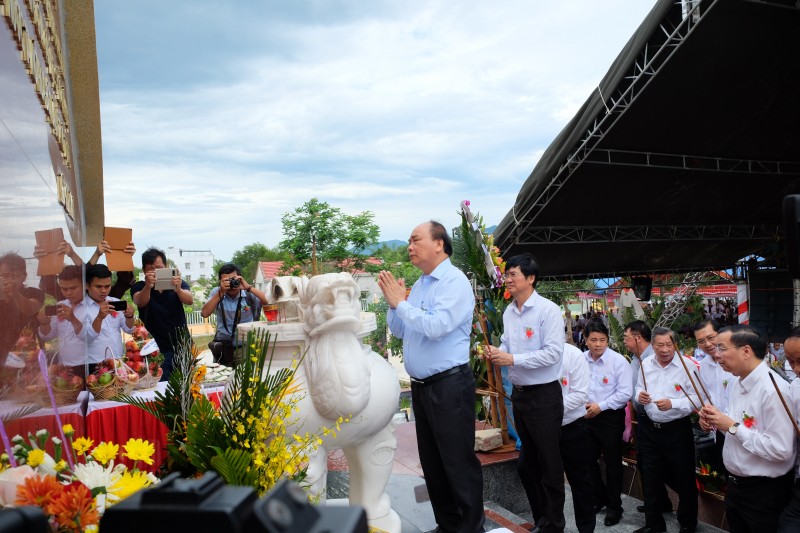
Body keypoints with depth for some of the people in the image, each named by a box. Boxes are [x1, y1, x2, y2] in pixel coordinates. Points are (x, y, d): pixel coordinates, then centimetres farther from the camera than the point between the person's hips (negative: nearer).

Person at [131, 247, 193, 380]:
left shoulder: (179, 284, 2)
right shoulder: (139, 287, 0)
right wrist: (148, 286, -44)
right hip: (157, 350, -1)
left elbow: (190, 300, -18)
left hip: (183, 346, 1)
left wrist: (178, 290, -41)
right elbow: (140, 303, -22)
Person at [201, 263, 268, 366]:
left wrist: (248, 287, -25)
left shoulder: (249, 295, -7)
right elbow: (204, 314, -11)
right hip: (223, 344, 2)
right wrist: (220, 293, -19)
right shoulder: (216, 292, 1)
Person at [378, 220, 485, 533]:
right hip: (421, 386, 9)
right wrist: (392, 302, -1)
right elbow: (399, 331, 16)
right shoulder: (419, 284, 12)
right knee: (431, 462, 17)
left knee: (458, 463, 0)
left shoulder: (454, 281, -13)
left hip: (449, 386, -9)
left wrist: (401, 303, -15)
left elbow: (436, 326, -27)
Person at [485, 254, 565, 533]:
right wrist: (496, 353, -6)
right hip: (518, 392, 7)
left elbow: (553, 352, -22)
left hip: (544, 395, -7)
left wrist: (513, 359, -25)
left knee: (549, 460, 4)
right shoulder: (508, 312, 6)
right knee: (530, 458, 19)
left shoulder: (548, 310, -16)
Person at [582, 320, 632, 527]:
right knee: (588, 460, 16)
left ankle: (614, 506, 25)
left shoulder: (618, 361, -15)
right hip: (587, 417, 4)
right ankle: (598, 498, 37)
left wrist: (600, 406, -18)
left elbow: (625, 393, -18)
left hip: (611, 417, -4)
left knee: (612, 463, 8)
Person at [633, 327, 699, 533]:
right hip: (649, 429, 5)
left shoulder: (687, 365, -12)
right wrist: (639, 395, -8)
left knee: (684, 479, 9)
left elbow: (697, 399, -16)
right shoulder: (645, 364, 4)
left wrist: (672, 404, -27)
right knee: (650, 478, 14)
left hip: (677, 430, -5)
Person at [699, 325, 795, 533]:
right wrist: (715, 422, -3)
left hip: (764, 492, -8)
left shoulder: (772, 389, -24)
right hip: (735, 483, 8)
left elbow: (781, 450, -29)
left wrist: (732, 426, -25)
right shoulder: (736, 383, 4)